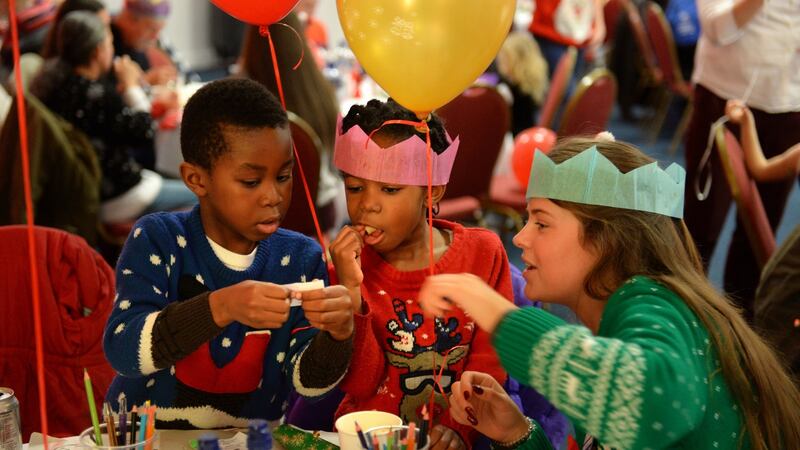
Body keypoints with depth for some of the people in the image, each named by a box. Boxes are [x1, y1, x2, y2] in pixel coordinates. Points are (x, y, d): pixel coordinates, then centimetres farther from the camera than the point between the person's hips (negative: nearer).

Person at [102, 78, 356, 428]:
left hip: (249, 439, 1)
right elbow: (122, 349, -19)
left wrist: (338, 333, -24)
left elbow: (307, 381, -4)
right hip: (145, 437, -1)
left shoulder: (301, 258, -2)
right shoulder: (157, 239, -8)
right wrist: (221, 307, -31)